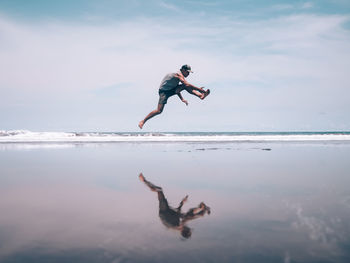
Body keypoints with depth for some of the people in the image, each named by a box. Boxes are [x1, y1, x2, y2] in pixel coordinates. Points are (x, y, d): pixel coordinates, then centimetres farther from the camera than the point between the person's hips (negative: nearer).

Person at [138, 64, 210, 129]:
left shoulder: (177, 75, 13)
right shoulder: (179, 74, -17)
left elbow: (177, 89, 20)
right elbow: (187, 84, -29)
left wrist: (182, 99, 17)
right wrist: (199, 89, -27)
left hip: (171, 90, 9)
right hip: (164, 91, -9)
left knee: (185, 87, -4)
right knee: (159, 111, -17)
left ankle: (201, 95, -12)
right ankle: (143, 121, -7)